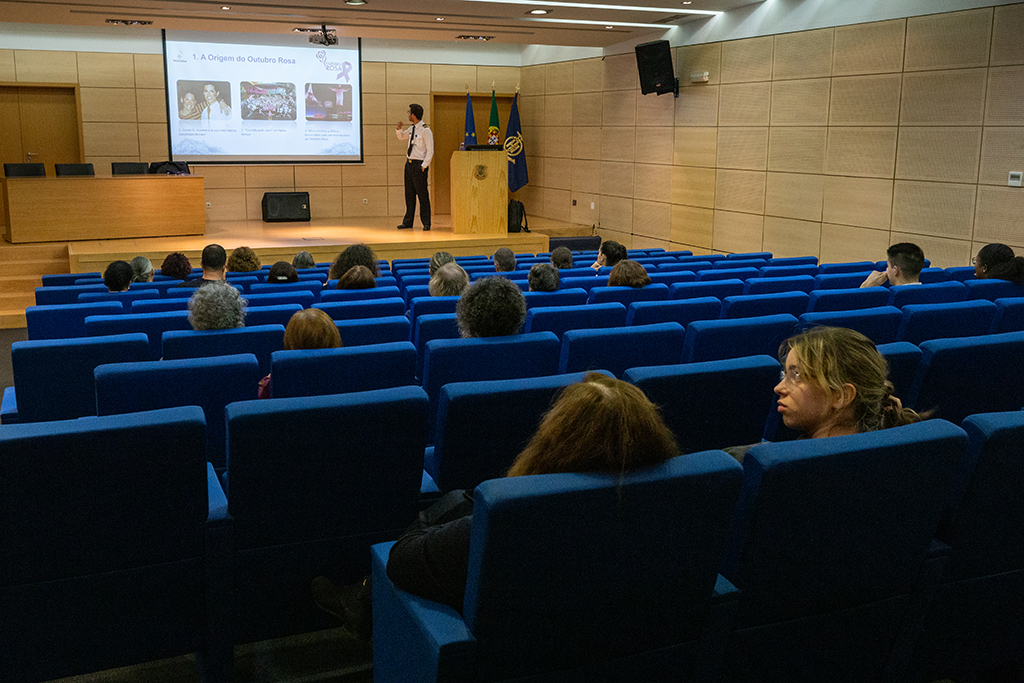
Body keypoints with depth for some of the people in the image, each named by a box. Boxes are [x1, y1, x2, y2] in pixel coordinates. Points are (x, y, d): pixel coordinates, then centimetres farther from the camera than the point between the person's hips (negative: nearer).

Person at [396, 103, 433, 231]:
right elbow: (401, 136, 29)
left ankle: (426, 223, 3)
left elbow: (430, 150, -13)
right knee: (409, 194, 11)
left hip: (419, 164, -8)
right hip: (409, 163, 8)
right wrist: (399, 128, 8)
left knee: (422, 194, -4)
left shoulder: (425, 130, -11)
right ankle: (408, 222, 18)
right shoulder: (411, 129, 12)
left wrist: (424, 165, -18)